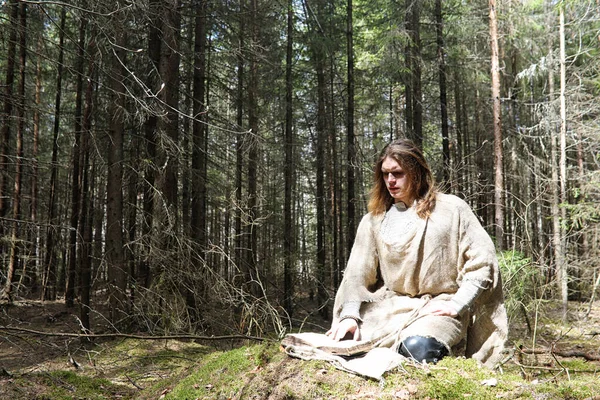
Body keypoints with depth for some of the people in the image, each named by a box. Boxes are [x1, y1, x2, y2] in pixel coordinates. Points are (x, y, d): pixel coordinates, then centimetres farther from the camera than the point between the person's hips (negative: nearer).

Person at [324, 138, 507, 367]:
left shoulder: (451, 209, 4)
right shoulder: (374, 220, 13)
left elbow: (483, 262, -1)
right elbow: (357, 271, 5)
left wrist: (456, 305, -12)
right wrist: (349, 315, -9)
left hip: (439, 307, -3)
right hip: (390, 307, 4)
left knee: (417, 348, -35)